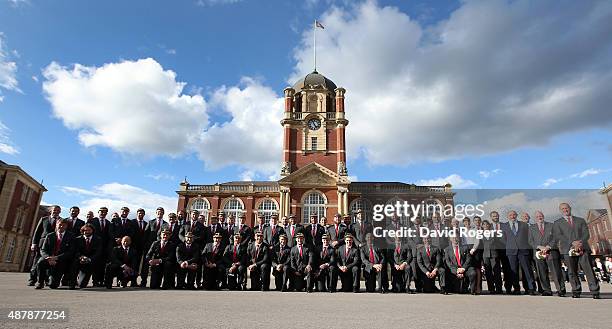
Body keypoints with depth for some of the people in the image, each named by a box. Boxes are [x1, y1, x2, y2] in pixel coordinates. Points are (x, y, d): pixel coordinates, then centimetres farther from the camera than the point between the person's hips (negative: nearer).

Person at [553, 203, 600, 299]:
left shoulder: (581, 220, 21)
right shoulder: (557, 223, 13)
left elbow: (586, 233, 8)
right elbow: (558, 236, 0)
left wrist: (580, 243, -11)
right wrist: (572, 243, -13)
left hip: (583, 248, 1)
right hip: (568, 250, -1)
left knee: (589, 269, -7)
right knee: (572, 272, 0)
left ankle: (595, 291, -3)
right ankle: (576, 291, 6)